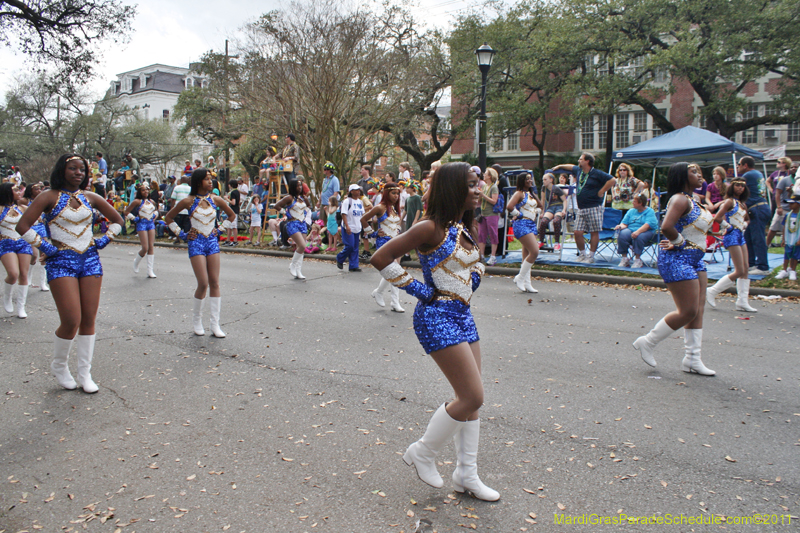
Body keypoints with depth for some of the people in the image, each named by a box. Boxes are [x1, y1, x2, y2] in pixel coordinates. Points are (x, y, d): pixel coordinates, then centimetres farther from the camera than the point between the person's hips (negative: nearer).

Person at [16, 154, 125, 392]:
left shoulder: (90, 197, 9)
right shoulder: (50, 197, -3)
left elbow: (117, 220, 19)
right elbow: (22, 226, -9)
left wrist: (104, 239, 8)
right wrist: (43, 246, -9)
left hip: (90, 259, 4)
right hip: (61, 262, -4)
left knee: (89, 319, 3)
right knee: (71, 321, -11)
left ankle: (85, 374, 14)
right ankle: (59, 365, 17)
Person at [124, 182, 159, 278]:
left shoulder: (151, 202, 10)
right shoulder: (137, 201, -6)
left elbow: (156, 209, 30)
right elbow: (127, 212, -6)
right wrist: (134, 218, -7)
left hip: (151, 224, 5)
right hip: (142, 224, -5)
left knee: (151, 247, 0)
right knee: (145, 248, -10)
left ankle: (150, 271, 3)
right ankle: (136, 262, 22)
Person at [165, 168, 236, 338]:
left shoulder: (215, 199, 3)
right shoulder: (188, 201, -4)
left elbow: (232, 215, 19)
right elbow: (168, 218, 7)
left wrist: (220, 230, 10)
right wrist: (181, 234, 1)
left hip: (213, 242, 3)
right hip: (196, 243, -3)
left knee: (215, 283, -1)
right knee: (203, 284, -10)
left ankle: (215, 325, 2)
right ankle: (196, 320, 12)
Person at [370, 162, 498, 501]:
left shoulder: (467, 228, 10)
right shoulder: (431, 228, -16)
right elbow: (381, 259, -18)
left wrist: (471, 281, 11)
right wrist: (417, 288, -13)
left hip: (462, 315, 9)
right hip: (437, 317, -9)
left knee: (470, 398, 11)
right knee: (473, 396, -9)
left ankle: (467, 474, 24)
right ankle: (423, 453, 12)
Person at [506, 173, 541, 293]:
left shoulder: (531, 194, 18)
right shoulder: (519, 193, -8)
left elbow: (540, 205, 31)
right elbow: (509, 207, -22)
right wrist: (519, 214, -11)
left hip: (532, 224, 9)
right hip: (522, 224, -9)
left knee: (527, 255, 8)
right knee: (534, 252, -17)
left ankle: (527, 284, 11)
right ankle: (520, 278, -5)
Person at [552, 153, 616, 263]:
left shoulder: (597, 174, -9)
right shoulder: (578, 171, 13)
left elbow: (612, 180, -16)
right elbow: (571, 167, 36)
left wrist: (601, 191, -13)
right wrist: (560, 166, 41)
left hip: (594, 208, -7)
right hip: (581, 209, 7)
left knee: (594, 232, 0)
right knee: (578, 232, 1)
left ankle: (591, 257, 5)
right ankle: (583, 255, 15)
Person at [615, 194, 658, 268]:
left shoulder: (650, 211, 3)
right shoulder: (631, 211, 21)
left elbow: (648, 225, -14)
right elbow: (624, 223, 15)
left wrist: (638, 232, -30)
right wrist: (621, 226, -11)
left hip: (646, 232, -4)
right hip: (630, 230, 4)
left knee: (638, 237, -38)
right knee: (622, 235, -30)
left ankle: (638, 260, -24)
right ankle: (624, 258, -20)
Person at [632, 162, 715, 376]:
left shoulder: (692, 200, 15)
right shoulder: (680, 199, -16)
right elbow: (666, 226, -32)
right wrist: (680, 242, -14)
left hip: (694, 260, 10)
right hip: (677, 260, -10)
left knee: (698, 310, 8)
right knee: (688, 311, -8)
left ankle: (692, 359, 14)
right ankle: (647, 342, 6)